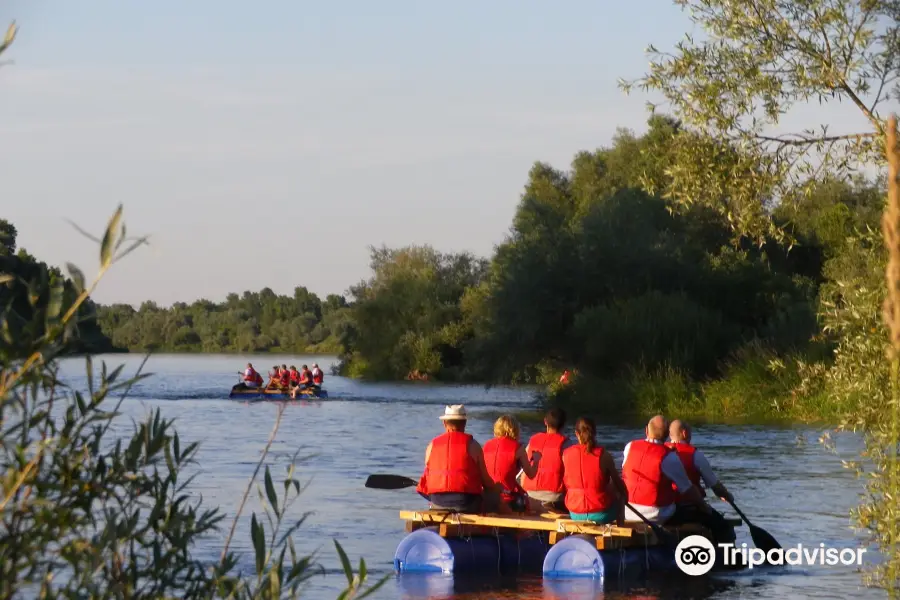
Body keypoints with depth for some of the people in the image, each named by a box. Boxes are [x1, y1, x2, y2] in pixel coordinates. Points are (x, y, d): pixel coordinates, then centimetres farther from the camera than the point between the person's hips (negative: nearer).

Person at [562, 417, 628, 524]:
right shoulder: (604, 456, -11)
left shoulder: (566, 454, -4)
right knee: (619, 496, 29)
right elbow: (619, 484, 1)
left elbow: (566, 483, 6)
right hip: (600, 514, -3)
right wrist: (625, 498, 21)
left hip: (575, 514, 3)